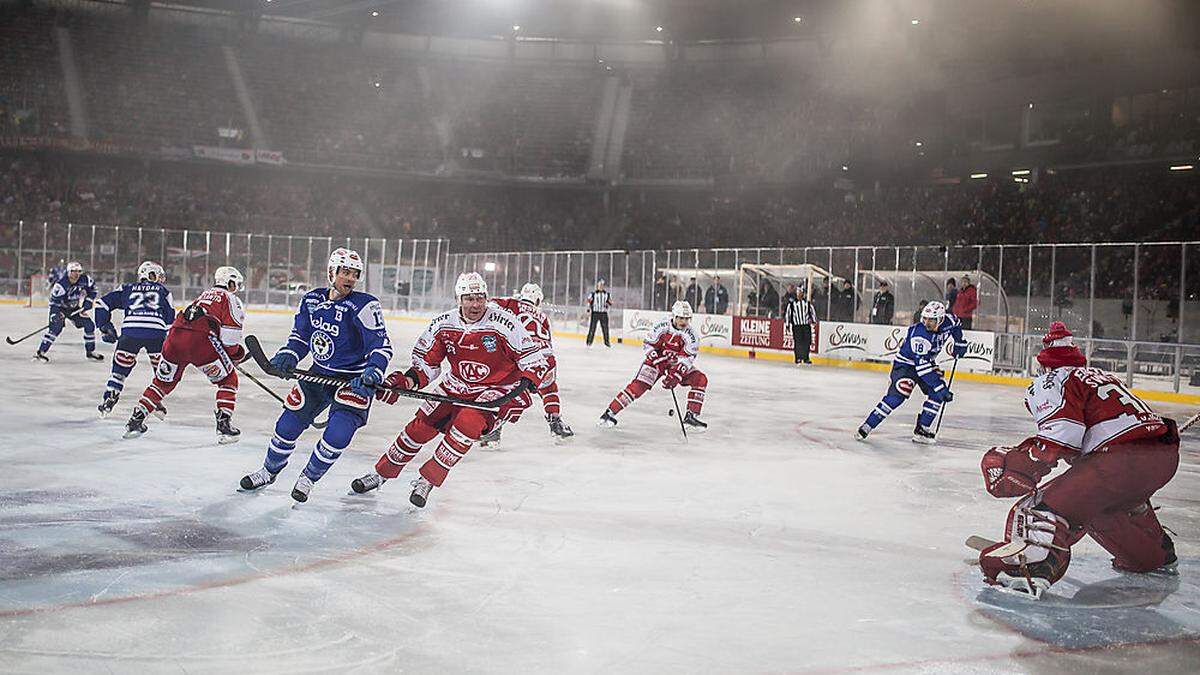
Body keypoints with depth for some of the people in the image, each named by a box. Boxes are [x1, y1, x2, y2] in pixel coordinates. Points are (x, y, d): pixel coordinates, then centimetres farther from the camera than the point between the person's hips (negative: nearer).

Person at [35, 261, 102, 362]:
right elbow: (54, 301, -26)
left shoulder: (85, 280, -15)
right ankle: (40, 352, -26)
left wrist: (88, 302, -3)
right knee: (56, 326, -27)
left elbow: (92, 289, 5)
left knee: (89, 325, 0)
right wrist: (56, 315, -35)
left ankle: (90, 351, 16)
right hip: (59, 307, -6)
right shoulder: (60, 284, -30)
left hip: (75, 308, 6)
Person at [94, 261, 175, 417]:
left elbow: (101, 305, 23)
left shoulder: (126, 289, 29)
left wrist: (105, 328, 29)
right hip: (156, 332, -1)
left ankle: (108, 400, 13)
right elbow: (172, 319, 20)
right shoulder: (163, 291, 27)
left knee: (120, 368, 18)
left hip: (130, 330, 1)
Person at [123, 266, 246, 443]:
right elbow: (230, 333, -3)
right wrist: (234, 353, 14)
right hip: (201, 341, -6)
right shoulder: (230, 299, 12)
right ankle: (224, 424, 2)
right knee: (228, 380, 11)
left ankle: (135, 421, 20)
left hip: (175, 335, 6)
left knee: (163, 381, 22)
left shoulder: (204, 295, 34)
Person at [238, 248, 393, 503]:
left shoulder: (365, 305, -18)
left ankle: (308, 478, 10)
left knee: (337, 434, -18)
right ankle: (269, 471, 35)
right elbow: (300, 336, 8)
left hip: (353, 380, -5)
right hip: (319, 374, 5)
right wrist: (286, 357, -10)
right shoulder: (312, 300, -2)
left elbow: (382, 345, -21)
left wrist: (373, 372, -37)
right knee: (288, 424, 7)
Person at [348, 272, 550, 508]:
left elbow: (530, 355, -14)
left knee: (468, 422, -28)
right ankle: (382, 473, 22)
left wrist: (528, 381, -30)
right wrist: (408, 379, -15)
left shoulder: (503, 322, -22)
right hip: (457, 386, 4)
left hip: (498, 389, -4)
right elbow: (426, 362, 2)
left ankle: (428, 481, -13)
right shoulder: (443, 325, -9)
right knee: (421, 425, 0)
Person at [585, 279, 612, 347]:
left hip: (603, 313, 3)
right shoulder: (593, 294, -1)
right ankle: (589, 342, 1)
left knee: (605, 328, 4)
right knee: (592, 328, -6)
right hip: (595, 313, -3)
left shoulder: (607, 294, 9)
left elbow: (610, 302, 13)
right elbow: (588, 302, -1)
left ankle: (606, 341, 18)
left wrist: (607, 304, -9)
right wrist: (588, 310, -9)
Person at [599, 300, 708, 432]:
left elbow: (687, 358, -19)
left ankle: (691, 416, -5)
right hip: (657, 360, -3)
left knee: (700, 379, -13)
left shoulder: (691, 334, -15)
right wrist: (654, 356, -23)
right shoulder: (662, 326, -18)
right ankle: (610, 412, -15)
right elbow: (648, 344, -9)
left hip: (677, 364, 3)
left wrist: (676, 375, -31)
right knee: (640, 384, -19)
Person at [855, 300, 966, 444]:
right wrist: (940, 387, -40)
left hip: (927, 362, 7)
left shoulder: (947, 321, -14)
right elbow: (923, 367, -37)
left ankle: (921, 430, 1)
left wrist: (959, 343, 8)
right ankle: (868, 426, -19)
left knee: (937, 394, -8)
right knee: (898, 394, -23)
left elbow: (955, 324, 15)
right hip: (905, 364, -7)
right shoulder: (919, 335, -34)